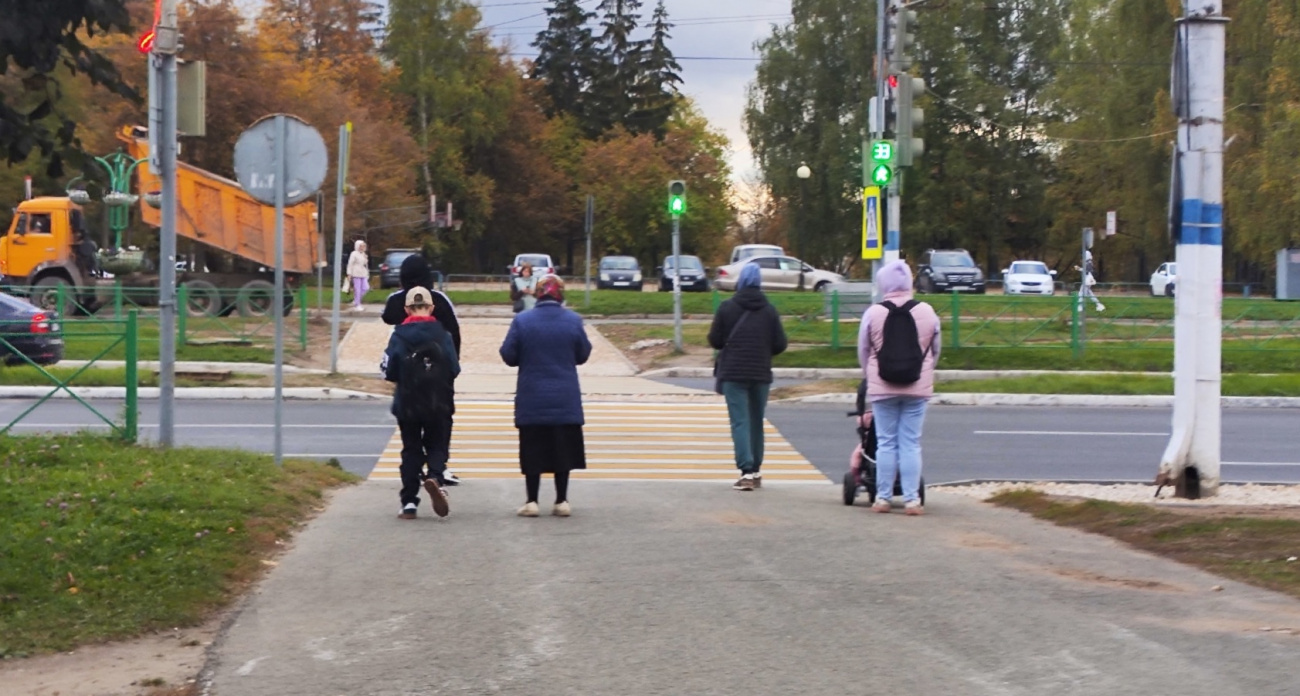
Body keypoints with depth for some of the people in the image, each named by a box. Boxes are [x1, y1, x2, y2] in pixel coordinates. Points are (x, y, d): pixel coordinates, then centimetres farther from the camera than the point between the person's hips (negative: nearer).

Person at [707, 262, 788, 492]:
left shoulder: (727, 308, -6)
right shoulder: (769, 311, 0)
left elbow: (714, 340, -3)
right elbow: (780, 344, 0)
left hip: (733, 373, -3)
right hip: (761, 374, 3)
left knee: (740, 421, -5)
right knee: (756, 422, 15)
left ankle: (747, 471, -18)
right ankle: (755, 470, 21)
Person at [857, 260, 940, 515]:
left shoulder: (873, 314, -5)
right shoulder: (927, 312, -1)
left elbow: (863, 352, 5)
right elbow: (935, 351, 9)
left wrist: (870, 378, 22)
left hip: (882, 389, -1)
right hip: (917, 389, 1)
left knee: (885, 442, 7)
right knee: (911, 443, 4)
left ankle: (883, 497, 9)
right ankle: (911, 499, 1)